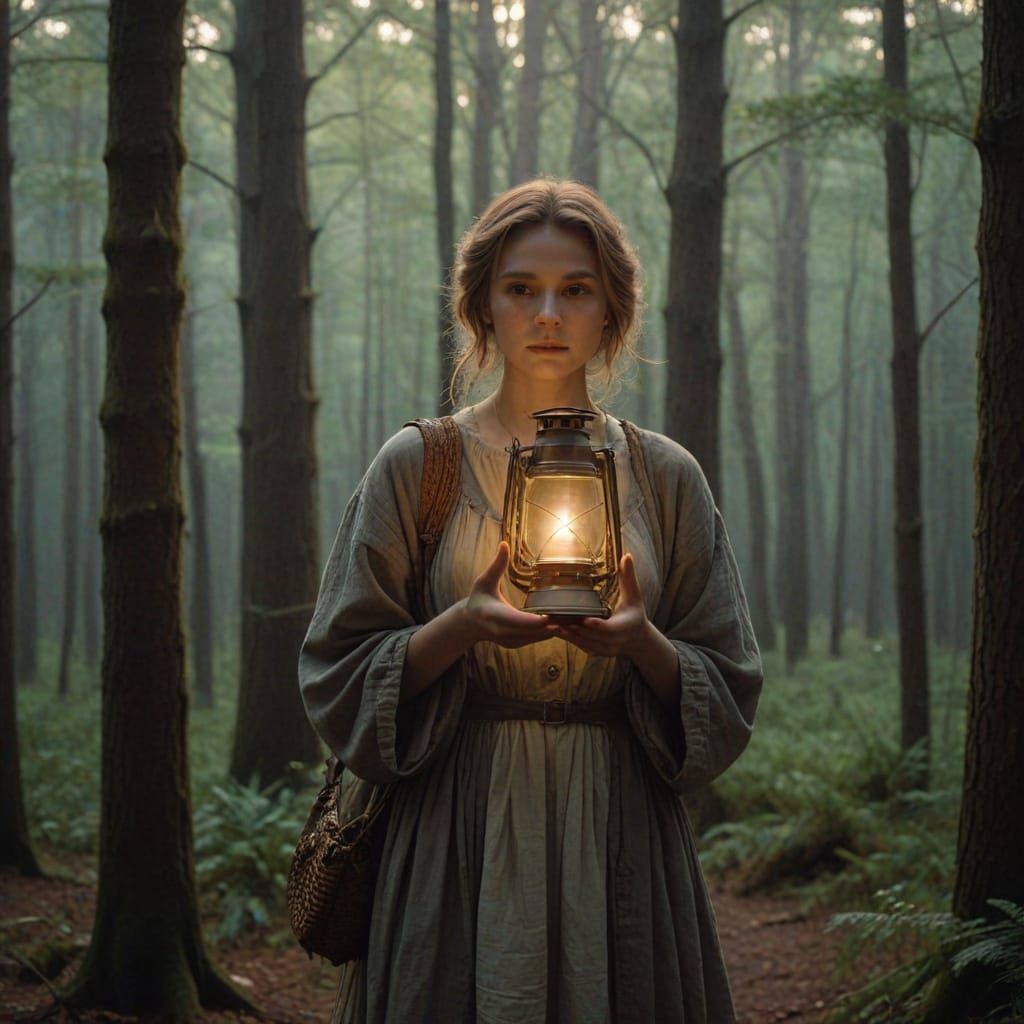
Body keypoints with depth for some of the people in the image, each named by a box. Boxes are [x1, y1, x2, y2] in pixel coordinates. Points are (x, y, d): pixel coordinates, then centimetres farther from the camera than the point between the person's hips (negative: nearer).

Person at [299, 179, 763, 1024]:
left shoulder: (665, 477, 6)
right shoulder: (416, 466, 1)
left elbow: (728, 695, 6)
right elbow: (341, 680, 0)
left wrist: (643, 643, -15)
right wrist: (458, 629, -18)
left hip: (621, 838, 2)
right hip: (456, 838, -1)